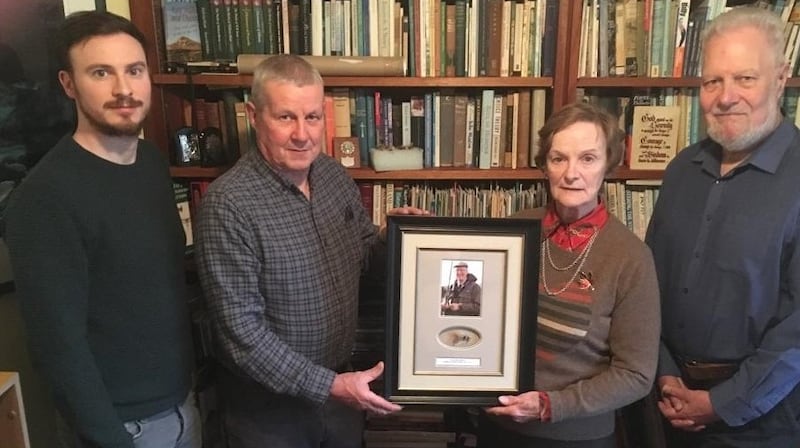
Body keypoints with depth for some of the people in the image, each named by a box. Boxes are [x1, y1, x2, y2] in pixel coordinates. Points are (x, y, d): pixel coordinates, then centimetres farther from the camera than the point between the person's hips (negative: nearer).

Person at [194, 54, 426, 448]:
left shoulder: (335, 175, -4)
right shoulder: (228, 204, -23)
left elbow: (365, 255, 9)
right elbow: (241, 331, -23)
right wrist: (328, 386, -23)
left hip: (341, 381, 6)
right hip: (269, 403, -5)